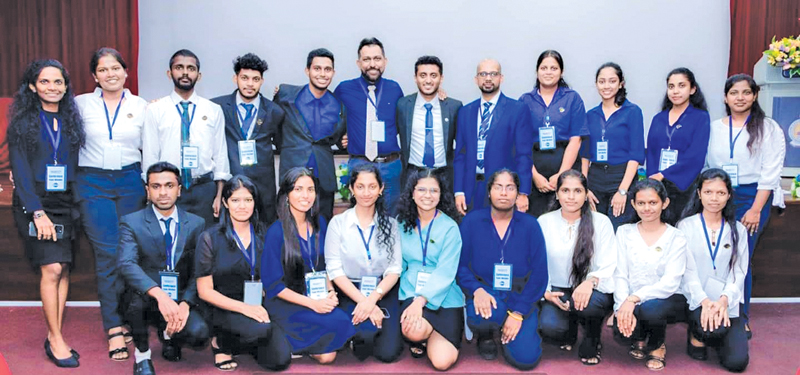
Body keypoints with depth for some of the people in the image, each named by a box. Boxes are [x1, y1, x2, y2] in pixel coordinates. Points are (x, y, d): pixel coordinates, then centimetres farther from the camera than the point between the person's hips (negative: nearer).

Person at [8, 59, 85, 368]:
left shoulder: (71, 122, 10)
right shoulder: (22, 122, 0)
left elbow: (76, 166, 10)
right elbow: (20, 169, -5)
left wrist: (77, 206, 2)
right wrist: (37, 212, -13)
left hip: (65, 203, 4)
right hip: (33, 203, -4)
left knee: (63, 269, 1)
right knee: (52, 269, -11)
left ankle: (55, 338, 10)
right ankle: (56, 340, 1)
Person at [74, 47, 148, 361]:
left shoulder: (141, 107, 6)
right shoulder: (81, 104, 4)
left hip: (130, 182, 2)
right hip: (92, 183, -1)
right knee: (108, 253, -7)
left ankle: (126, 316, 17)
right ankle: (114, 329, -1)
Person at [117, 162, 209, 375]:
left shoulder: (196, 224, 3)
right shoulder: (131, 222, -6)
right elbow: (126, 264, -23)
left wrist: (185, 303, -20)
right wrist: (159, 294, -39)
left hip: (180, 301, 2)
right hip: (145, 299, -2)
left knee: (199, 333, -26)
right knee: (136, 297, -36)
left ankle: (168, 334, 14)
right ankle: (142, 355, -6)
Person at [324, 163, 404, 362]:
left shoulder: (390, 223, 4)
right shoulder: (338, 223, -3)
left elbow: (394, 269, -1)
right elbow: (335, 271, -7)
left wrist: (372, 299, -18)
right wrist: (362, 301, -17)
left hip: (384, 293, 2)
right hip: (350, 293, -2)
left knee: (388, 352, -18)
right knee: (367, 336, -30)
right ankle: (359, 336, 5)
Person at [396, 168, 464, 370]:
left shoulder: (449, 227, -6)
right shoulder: (402, 222, 4)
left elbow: (445, 272, -14)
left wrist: (421, 300, -26)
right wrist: (414, 299, -8)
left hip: (444, 297, -1)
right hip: (411, 291, 2)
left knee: (442, 361, -15)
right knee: (414, 331, -32)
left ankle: (425, 335, 19)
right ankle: (420, 338, 6)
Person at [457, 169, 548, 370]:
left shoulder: (530, 225, -2)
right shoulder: (471, 221, -2)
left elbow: (539, 274, -5)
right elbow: (460, 265, -4)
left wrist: (518, 313, -14)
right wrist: (476, 290, -24)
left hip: (521, 299, 1)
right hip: (486, 294, -1)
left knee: (526, 359, -17)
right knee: (481, 315, -37)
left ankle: (507, 330, 19)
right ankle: (485, 335, 3)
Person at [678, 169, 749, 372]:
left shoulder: (738, 230, 8)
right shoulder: (686, 226, 0)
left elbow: (739, 272, 2)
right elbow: (687, 271, -6)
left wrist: (724, 300, -17)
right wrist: (704, 301, -22)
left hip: (728, 303, 3)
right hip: (697, 300, -2)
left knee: (737, 361, -12)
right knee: (713, 328, -34)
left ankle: (718, 333, 20)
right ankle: (697, 335, 3)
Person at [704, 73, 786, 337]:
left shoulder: (768, 128, 0)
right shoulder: (713, 128, 9)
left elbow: (770, 172, -5)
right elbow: (704, 166, 10)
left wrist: (756, 209, -11)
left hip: (751, 198, -3)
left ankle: (741, 318, 9)